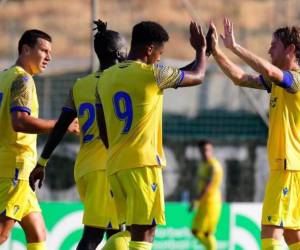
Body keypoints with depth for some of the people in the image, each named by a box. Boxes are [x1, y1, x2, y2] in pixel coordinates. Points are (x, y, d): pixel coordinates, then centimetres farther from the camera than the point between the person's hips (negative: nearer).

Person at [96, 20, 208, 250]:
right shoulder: (151, 74, -6)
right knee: (144, 231, -7)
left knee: (129, 230, 14)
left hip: (115, 164, 7)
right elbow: (197, 76, 8)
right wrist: (201, 49, 26)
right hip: (143, 164, -7)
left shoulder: (106, 78, 12)